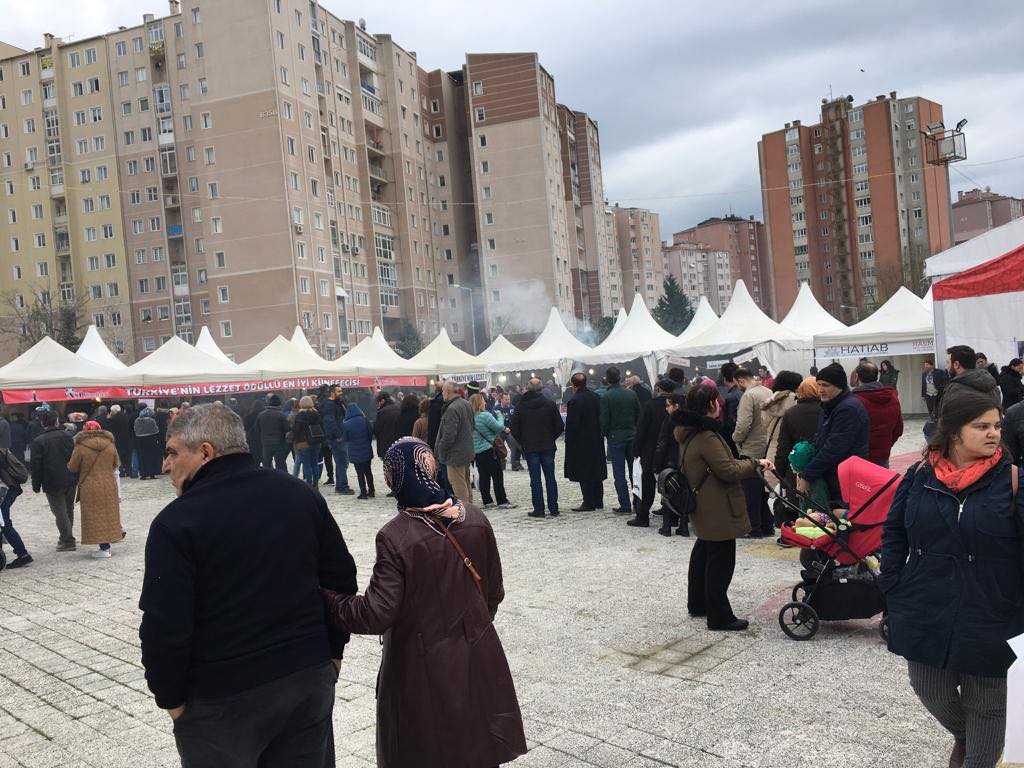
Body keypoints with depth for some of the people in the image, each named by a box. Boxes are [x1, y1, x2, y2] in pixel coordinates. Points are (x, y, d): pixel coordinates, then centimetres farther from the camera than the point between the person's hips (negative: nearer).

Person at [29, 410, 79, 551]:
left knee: (60, 512, 0)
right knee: (68, 509, 16)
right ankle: (66, 538, 25)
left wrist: (36, 485, 0)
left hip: (53, 483, -5)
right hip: (71, 481, 5)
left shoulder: (38, 442, -8)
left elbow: (36, 465, -8)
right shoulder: (66, 436, 4)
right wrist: (76, 477, 15)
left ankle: (68, 541, 1)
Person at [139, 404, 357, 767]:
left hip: (222, 698, -4)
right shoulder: (301, 493, 0)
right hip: (311, 676, 5)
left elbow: (164, 627, -18)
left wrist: (171, 698, -3)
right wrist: (331, 652, 14)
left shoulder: (176, 522, -15)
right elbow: (341, 578, 4)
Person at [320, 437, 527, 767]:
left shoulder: (395, 536, -21)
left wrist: (323, 598, -8)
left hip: (423, 668, -5)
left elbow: (376, 614, -20)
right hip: (477, 658, 5)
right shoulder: (474, 518, -5)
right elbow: (494, 592, 5)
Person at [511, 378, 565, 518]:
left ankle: (539, 509, 2)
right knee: (550, 478, 8)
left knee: (535, 480, 3)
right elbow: (560, 426, -2)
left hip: (530, 448, -1)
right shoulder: (550, 404, -3)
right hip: (548, 447, 1)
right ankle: (553, 508, 10)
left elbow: (514, 429, -2)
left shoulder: (521, 406, -4)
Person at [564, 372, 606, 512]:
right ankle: (598, 501, 23)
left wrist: (568, 441, -7)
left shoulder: (574, 401, -19)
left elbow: (571, 425, -19)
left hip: (581, 443, -8)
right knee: (597, 471, 15)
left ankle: (588, 503, 1)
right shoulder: (596, 396, 4)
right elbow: (601, 417, 10)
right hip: (597, 442, 8)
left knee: (584, 475, -1)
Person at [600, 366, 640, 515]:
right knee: (634, 470, 11)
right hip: (632, 436, 4)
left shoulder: (606, 396, -12)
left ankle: (625, 505, 1)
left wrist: (605, 434, 5)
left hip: (615, 437, -4)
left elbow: (604, 420, -12)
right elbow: (639, 415, 6)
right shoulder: (631, 393, 1)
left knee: (619, 473, 1)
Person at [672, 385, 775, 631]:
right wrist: (755, 463, -9)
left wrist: (751, 463, 10)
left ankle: (697, 604, 35)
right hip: (718, 511, -11)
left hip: (703, 509, 11)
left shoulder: (689, 433, 9)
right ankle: (719, 617, 4)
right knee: (721, 561, -3)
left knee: (703, 553, 22)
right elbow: (728, 471, -21)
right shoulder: (707, 436, -23)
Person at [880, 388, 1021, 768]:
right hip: (925, 613, 3)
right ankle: (964, 736, 49)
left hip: (989, 618, -3)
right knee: (931, 692, 17)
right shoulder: (920, 476, -2)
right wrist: (894, 587, 4)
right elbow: (893, 532, 9)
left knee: (984, 701, 14)